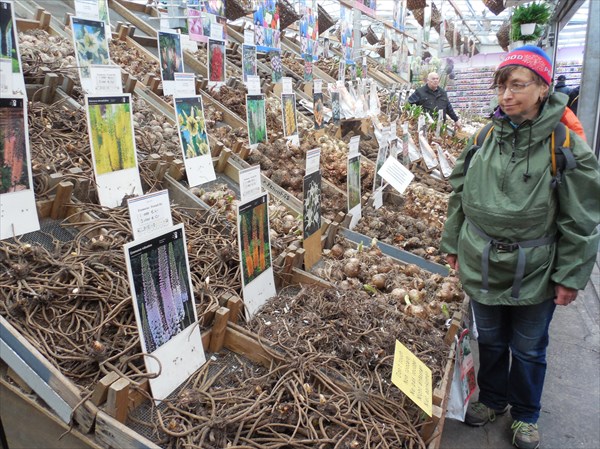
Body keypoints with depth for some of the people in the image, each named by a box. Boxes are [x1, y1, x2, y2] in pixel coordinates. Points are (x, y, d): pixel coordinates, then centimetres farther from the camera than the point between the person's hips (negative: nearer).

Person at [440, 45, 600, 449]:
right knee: (490, 339, 20)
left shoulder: (564, 146, -14)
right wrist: (453, 243, 10)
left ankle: (525, 415, 40)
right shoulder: (485, 137, -3)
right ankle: (492, 399, 45)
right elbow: (460, 195, 7)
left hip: (534, 274, -3)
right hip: (482, 265, 3)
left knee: (528, 348, 15)